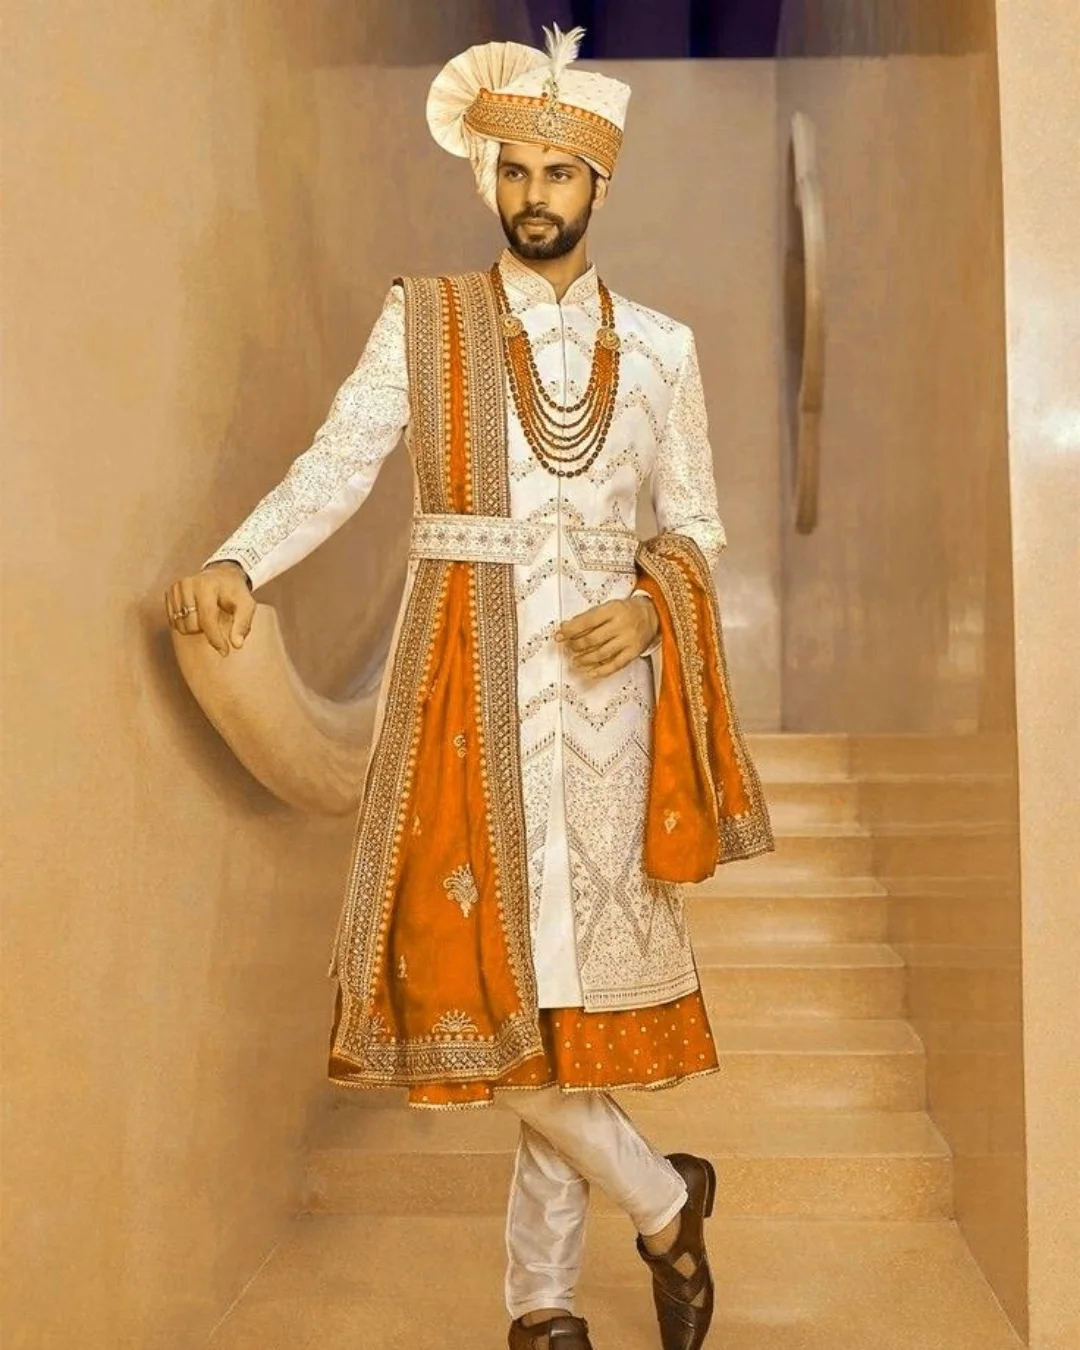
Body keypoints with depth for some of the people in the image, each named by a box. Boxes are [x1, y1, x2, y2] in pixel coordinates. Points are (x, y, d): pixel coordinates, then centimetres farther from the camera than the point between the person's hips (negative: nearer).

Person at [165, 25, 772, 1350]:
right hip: (465, 685, -1)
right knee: (476, 968, -7)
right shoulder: (421, 321, 7)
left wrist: (651, 605, -7)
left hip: (603, 684, 1)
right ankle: (662, 1197, 17)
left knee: (581, 975, 2)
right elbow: (334, 467, -4)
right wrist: (236, 563, -22)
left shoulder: (659, 345, 12)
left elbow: (694, 521, 14)